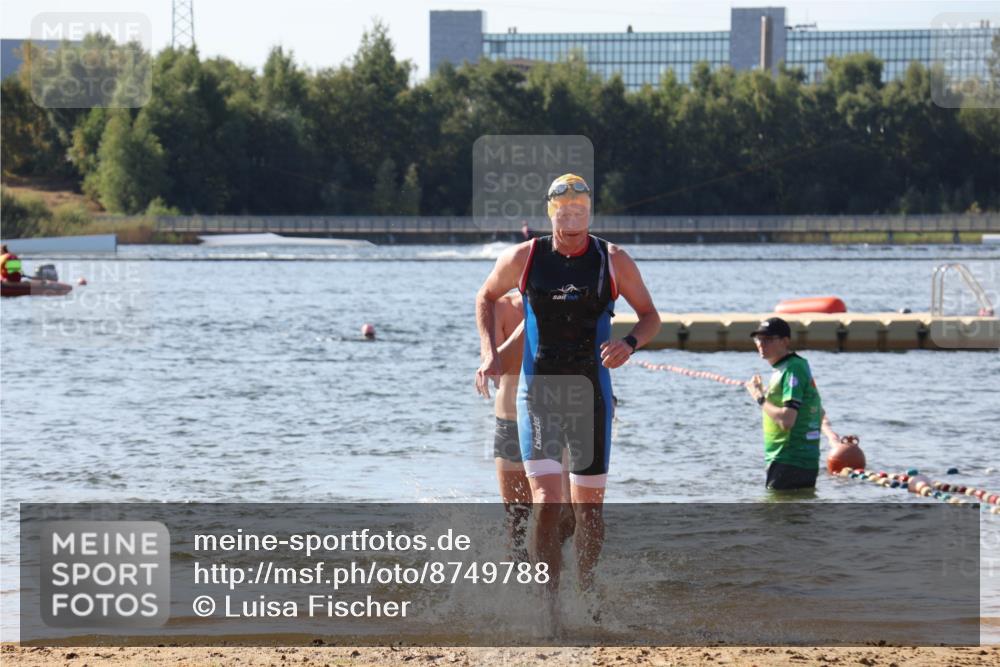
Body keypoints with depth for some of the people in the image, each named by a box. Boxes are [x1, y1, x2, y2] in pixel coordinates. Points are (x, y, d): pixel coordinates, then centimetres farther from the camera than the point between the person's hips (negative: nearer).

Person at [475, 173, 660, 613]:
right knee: (546, 503, -14)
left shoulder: (613, 262, -1)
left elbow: (650, 316, 8)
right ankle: (550, 608, -15)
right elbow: (486, 298, 16)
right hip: (537, 395, -1)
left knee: (588, 508, 8)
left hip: (591, 396, 1)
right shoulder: (523, 258, -1)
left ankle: (586, 594, 27)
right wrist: (489, 354, 2)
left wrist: (629, 344, -14)